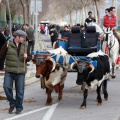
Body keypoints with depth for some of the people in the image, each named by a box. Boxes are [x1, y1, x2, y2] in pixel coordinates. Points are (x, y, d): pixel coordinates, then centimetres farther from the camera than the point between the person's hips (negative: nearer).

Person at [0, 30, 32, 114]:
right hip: (9, 71, -1)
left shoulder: (25, 45, 7)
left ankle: (19, 108, 16)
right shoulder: (8, 44, -3)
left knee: (20, 90, 2)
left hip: (20, 72, 1)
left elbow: (29, 57, 14)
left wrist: (27, 57, -7)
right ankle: (12, 103, 14)